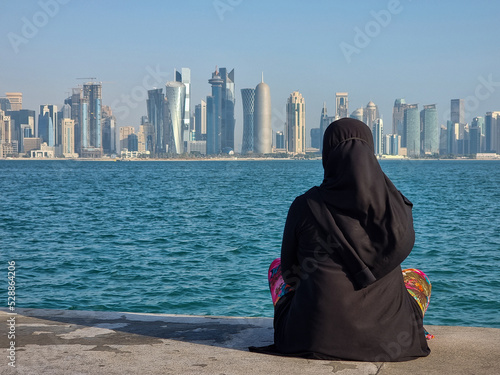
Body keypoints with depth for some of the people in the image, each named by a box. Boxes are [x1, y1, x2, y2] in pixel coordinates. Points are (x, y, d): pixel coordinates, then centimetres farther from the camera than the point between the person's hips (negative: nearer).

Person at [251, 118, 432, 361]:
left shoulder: (305, 206, -9)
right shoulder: (394, 205, -7)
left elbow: (290, 270, 5)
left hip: (314, 338, -1)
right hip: (385, 339, 1)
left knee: (276, 267, 30)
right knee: (417, 278, 33)